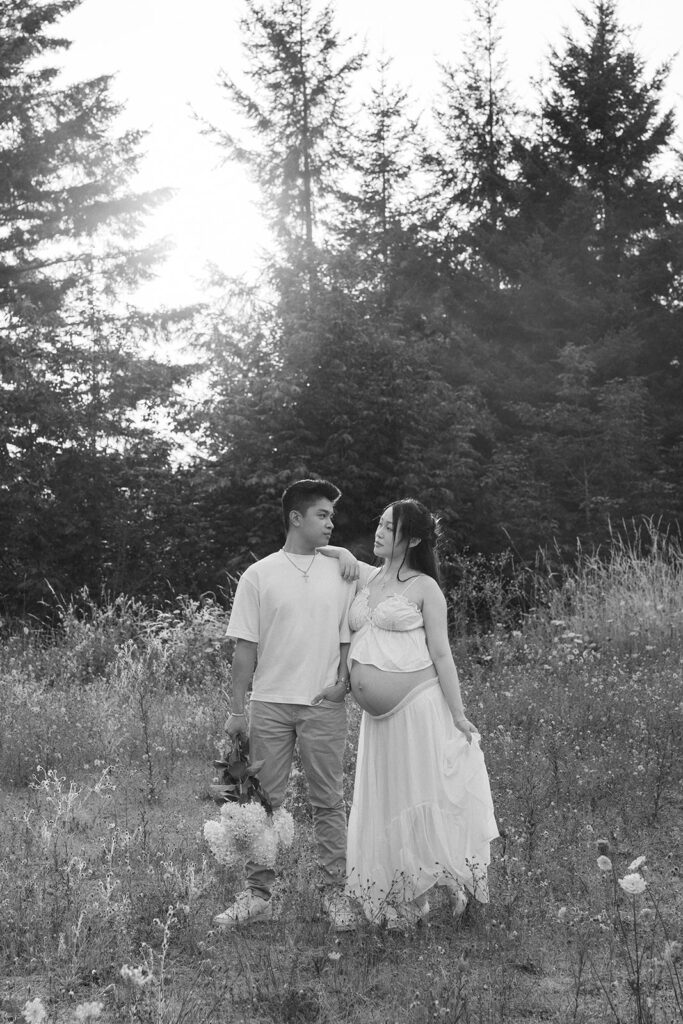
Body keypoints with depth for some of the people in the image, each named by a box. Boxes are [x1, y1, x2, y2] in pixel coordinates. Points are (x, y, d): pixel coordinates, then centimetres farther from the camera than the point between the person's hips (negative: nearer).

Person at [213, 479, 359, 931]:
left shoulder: (343, 574, 7)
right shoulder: (259, 576, 2)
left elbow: (349, 638, 11)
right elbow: (245, 647, 2)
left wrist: (343, 678, -6)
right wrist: (238, 709, -1)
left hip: (324, 705, 1)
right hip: (269, 703, -1)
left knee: (330, 801, 4)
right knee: (265, 801, 4)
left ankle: (336, 893, 12)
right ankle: (259, 894, 12)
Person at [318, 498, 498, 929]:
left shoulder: (425, 587, -4)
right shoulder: (366, 576, 11)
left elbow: (441, 655, -6)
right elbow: (337, 553, 30)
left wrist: (458, 715, -9)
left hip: (419, 707, -6)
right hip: (378, 716, 6)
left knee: (429, 798, -2)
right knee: (389, 805, 9)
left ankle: (458, 886, 13)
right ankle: (413, 901, 19)